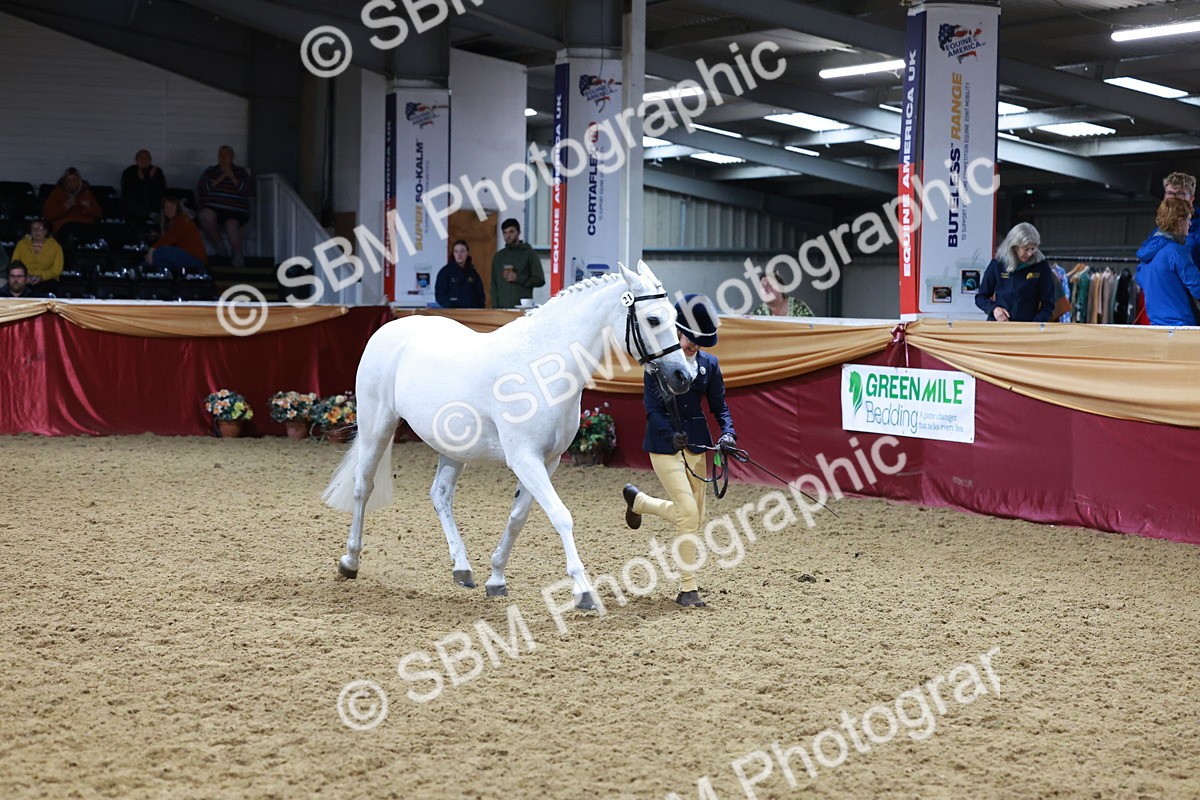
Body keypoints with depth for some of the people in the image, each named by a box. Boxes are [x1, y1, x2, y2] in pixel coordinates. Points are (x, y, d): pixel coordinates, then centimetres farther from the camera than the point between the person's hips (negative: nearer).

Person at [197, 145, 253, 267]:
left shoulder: (241, 172, 16)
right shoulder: (210, 171, 19)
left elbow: (248, 190, 0)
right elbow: (201, 189, 1)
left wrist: (232, 178, -9)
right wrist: (220, 179, -7)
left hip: (235, 211, -1)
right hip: (212, 208, 1)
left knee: (232, 224, -36)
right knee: (205, 216, -35)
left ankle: (237, 255, -17)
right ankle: (217, 243, -11)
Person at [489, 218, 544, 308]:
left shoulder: (529, 253, 4)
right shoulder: (498, 256, 16)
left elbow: (540, 280, 0)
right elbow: (493, 285, 15)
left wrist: (517, 278, -11)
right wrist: (495, 305, 2)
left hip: (523, 307, -3)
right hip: (502, 307, 3)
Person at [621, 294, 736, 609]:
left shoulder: (709, 364, 4)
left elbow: (719, 406, 8)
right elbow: (652, 408, -12)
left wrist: (727, 432, -12)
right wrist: (672, 435, -27)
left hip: (696, 444, 6)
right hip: (664, 444, -6)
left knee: (694, 517, 13)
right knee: (688, 512, -15)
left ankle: (636, 499, 40)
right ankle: (688, 588, -6)